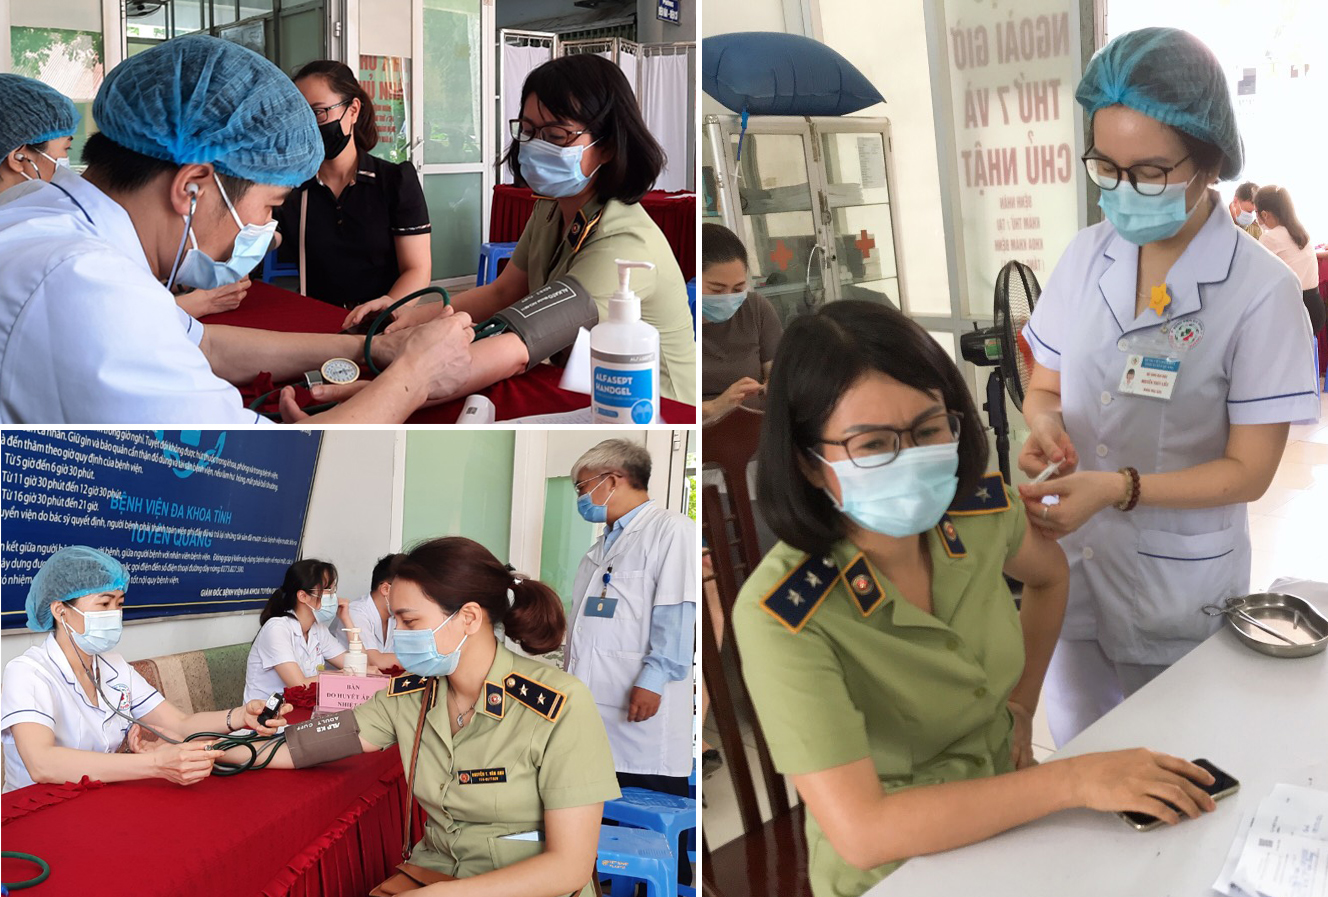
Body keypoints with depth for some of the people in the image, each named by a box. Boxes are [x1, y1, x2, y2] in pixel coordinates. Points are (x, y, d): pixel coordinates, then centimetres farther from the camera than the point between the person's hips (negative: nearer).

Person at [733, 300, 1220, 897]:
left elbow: (1048, 574, 16)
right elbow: (861, 831, -30)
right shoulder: (780, 617, -25)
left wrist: (1021, 707, 8)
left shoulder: (978, 510, -8)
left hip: (1007, 824, 6)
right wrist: (1071, 780, -27)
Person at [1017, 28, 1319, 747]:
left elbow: (1248, 470, -14)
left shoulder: (1259, 291, -16)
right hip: (1071, 561, 4)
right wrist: (1044, 422, -16)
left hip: (1179, 583, -3)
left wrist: (1119, 488, -28)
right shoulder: (1086, 258, -3)